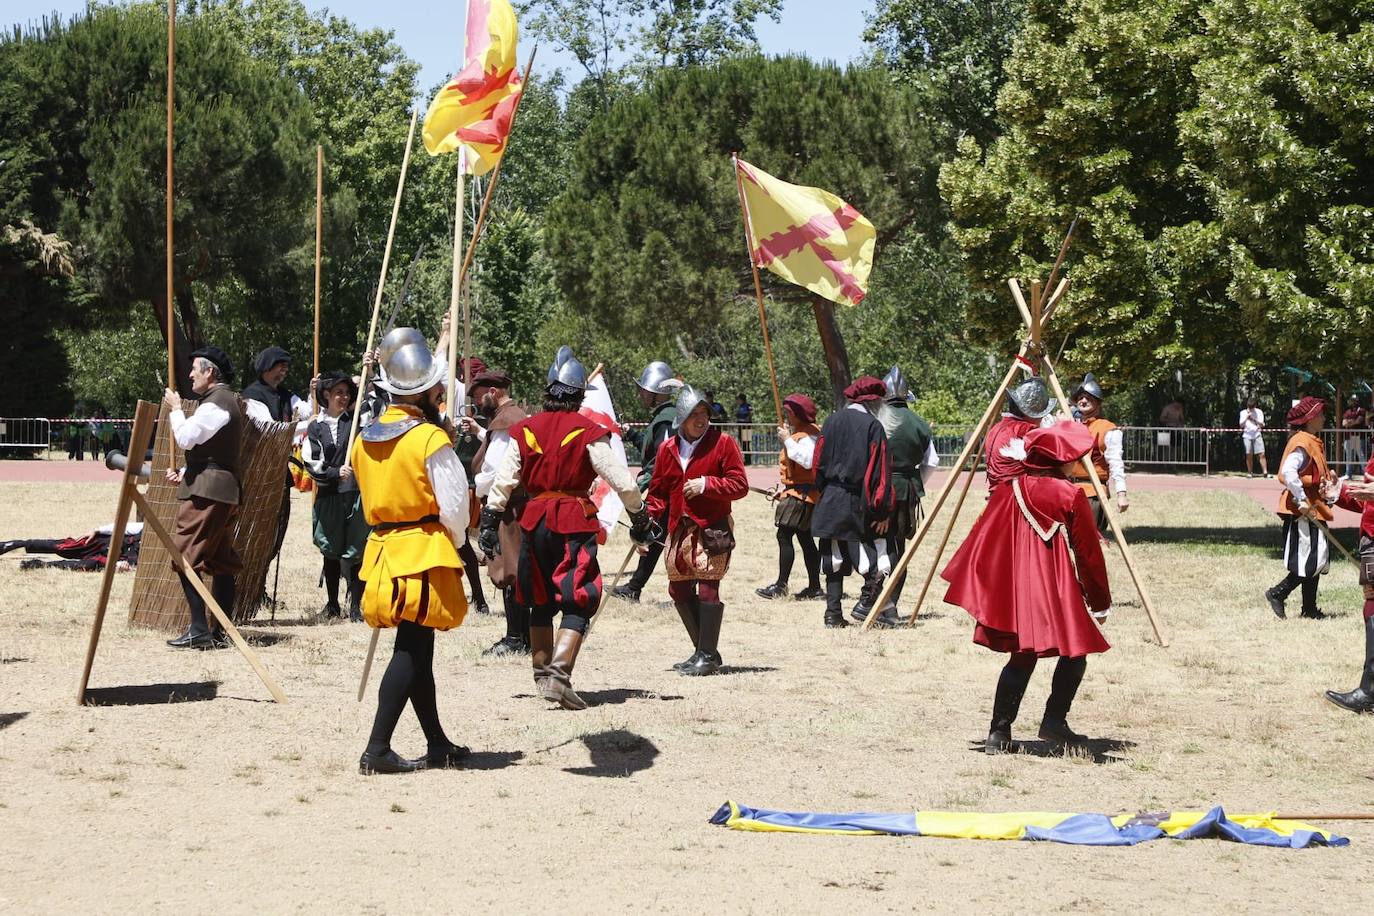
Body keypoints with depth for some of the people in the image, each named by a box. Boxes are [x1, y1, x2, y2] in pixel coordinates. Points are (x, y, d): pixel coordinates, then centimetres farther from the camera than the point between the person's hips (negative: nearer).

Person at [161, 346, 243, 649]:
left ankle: (199, 630, -14)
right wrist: (184, 473, 17)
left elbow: (185, 438, -17)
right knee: (221, 562, 8)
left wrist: (175, 408, -2)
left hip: (204, 491, -10)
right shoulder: (229, 400, 21)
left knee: (187, 558, -9)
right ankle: (220, 632, 9)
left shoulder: (214, 404, -12)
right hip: (226, 489, 10)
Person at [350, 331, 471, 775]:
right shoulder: (431, 438, -13)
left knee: (417, 650, 14)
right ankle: (377, 749, -12)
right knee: (411, 651, -6)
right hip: (425, 552, -7)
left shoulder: (365, 438, 8)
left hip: (383, 548, 7)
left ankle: (438, 745, 23)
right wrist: (455, 541, 8)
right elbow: (454, 506, -11)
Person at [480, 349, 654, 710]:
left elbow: (503, 480, 3)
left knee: (540, 602, 17)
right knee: (577, 604, -4)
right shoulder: (589, 433, -6)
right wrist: (640, 518, 7)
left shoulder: (525, 430, 5)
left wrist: (490, 521, 10)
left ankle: (542, 674, 23)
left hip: (534, 521, 4)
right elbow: (622, 481, -6)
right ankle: (559, 675, -21)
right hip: (576, 522, -4)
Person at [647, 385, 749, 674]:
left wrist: (706, 484, -18)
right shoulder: (667, 449, 10)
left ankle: (707, 656, -5)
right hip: (679, 530, 6)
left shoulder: (723, 444, -4)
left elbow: (740, 485, -8)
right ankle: (703, 652, 23)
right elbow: (658, 492, 15)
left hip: (713, 529, -6)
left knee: (707, 589, -12)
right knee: (680, 591, 10)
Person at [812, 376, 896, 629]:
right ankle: (882, 610, -3)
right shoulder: (872, 426, -9)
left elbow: (819, 462, 9)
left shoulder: (831, 421, 4)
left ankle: (833, 614, 4)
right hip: (860, 503, -4)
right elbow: (880, 469, -10)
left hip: (831, 501, 4)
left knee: (834, 559, 7)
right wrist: (883, 509, -8)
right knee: (871, 558, 2)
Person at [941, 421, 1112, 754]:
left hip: (1014, 591, 6)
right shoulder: (1070, 496, -8)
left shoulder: (1009, 490, 4)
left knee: (1021, 658, 13)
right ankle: (1054, 720, 0)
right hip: (1058, 595, -6)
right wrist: (1100, 602, 6)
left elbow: (982, 540, 8)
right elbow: (1088, 552, -3)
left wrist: (970, 586, 19)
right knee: (1075, 651, 10)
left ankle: (999, 733, 6)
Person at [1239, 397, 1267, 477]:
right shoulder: (1243, 413, 6)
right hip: (1247, 436, 0)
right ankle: (1250, 473, 7)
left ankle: (1265, 472, -11)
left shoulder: (1259, 412, 5)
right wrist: (1247, 418, -17)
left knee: (1261, 454, -9)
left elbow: (1261, 424, -2)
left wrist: (1254, 420, -16)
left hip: (1257, 435, 0)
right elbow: (1241, 425, -2)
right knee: (1249, 455, -1)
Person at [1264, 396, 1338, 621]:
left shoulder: (1314, 442, 18)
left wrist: (1328, 477, 8)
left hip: (1313, 510, 11)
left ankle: (1310, 609, 16)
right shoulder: (1302, 443, -15)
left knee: (1318, 560, 12)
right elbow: (1288, 471, -29)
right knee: (1311, 561, -11)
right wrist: (1302, 501, -30)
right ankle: (1277, 594, -4)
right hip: (1304, 511, -11)